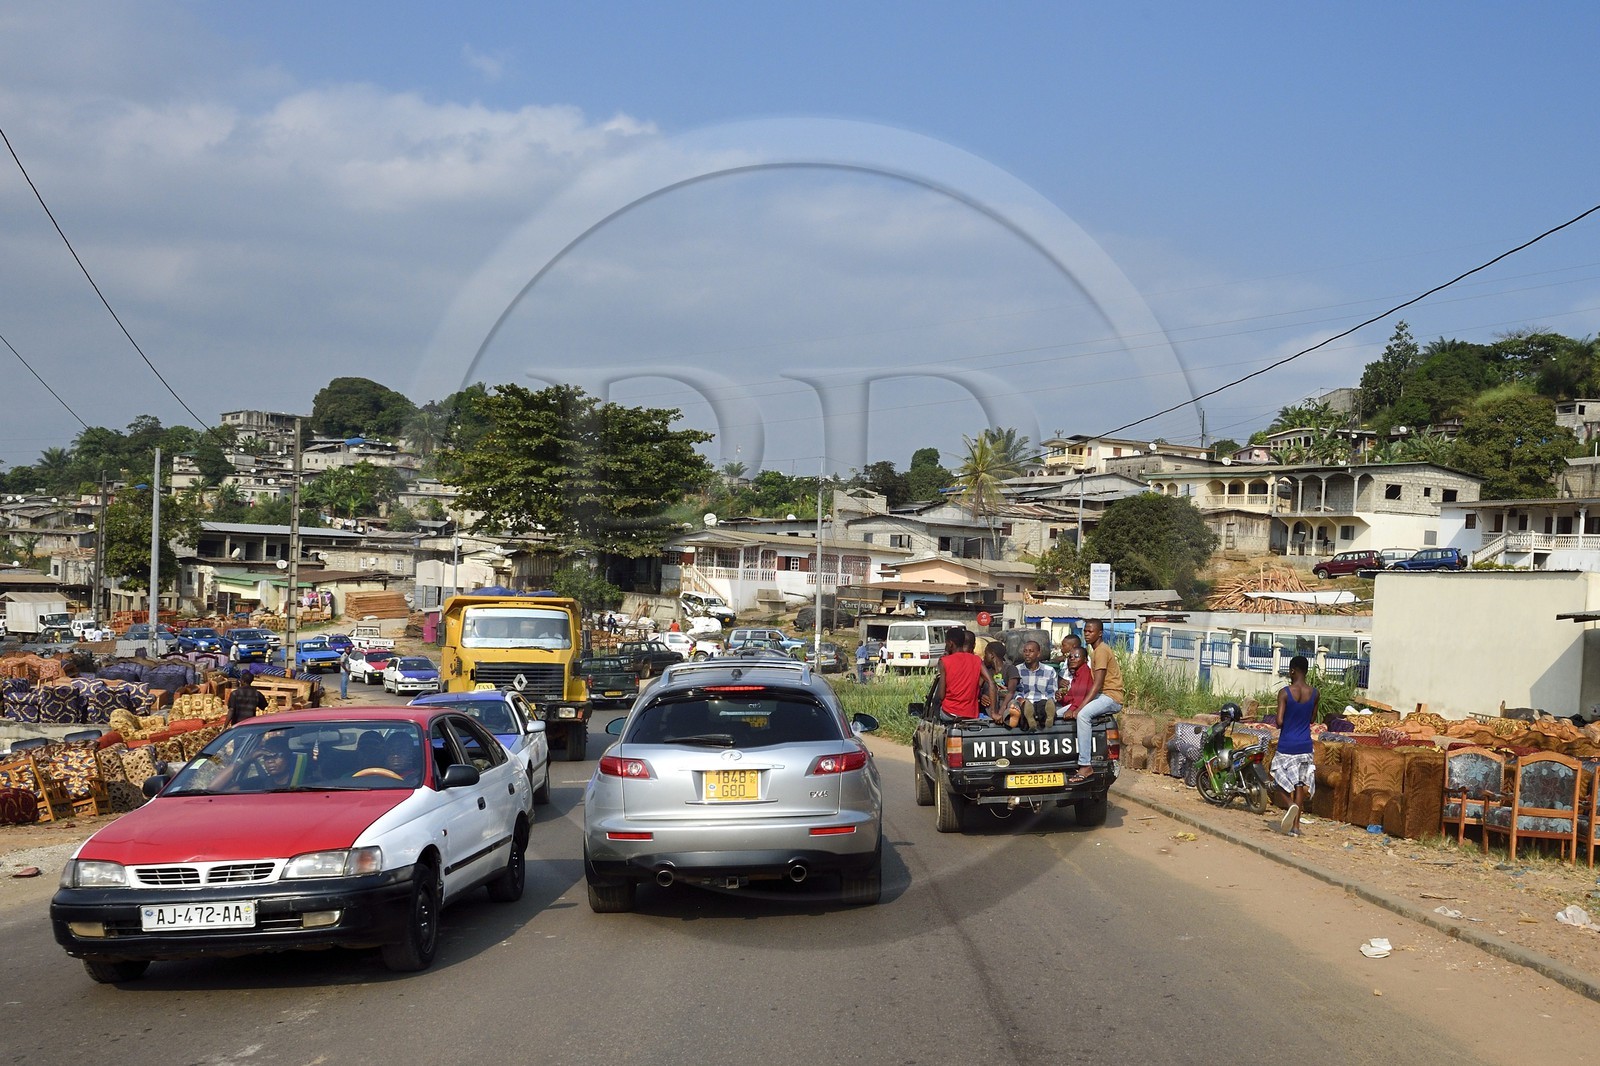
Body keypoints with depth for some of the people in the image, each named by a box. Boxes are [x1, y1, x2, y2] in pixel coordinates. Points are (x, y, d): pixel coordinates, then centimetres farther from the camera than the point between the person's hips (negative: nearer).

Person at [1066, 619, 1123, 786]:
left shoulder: (1101, 650, -14)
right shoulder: (1095, 650, 18)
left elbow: (1097, 685, -22)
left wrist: (1080, 707, -27)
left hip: (1111, 697, -11)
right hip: (1100, 696, 11)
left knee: (1083, 715, -35)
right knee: (1061, 713, 4)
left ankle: (1085, 767, -37)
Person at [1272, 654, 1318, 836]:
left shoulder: (1285, 693, -13)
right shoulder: (1314, 693, -1)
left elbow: (1279, 721, -16)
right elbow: (1312, 719, 12)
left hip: (1286, 745, -4)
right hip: (1305, 746, 4)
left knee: (1281, 778, 9)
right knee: (1300, 783, 9)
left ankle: (1291, 803, -21)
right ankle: (1295, 825, 9)